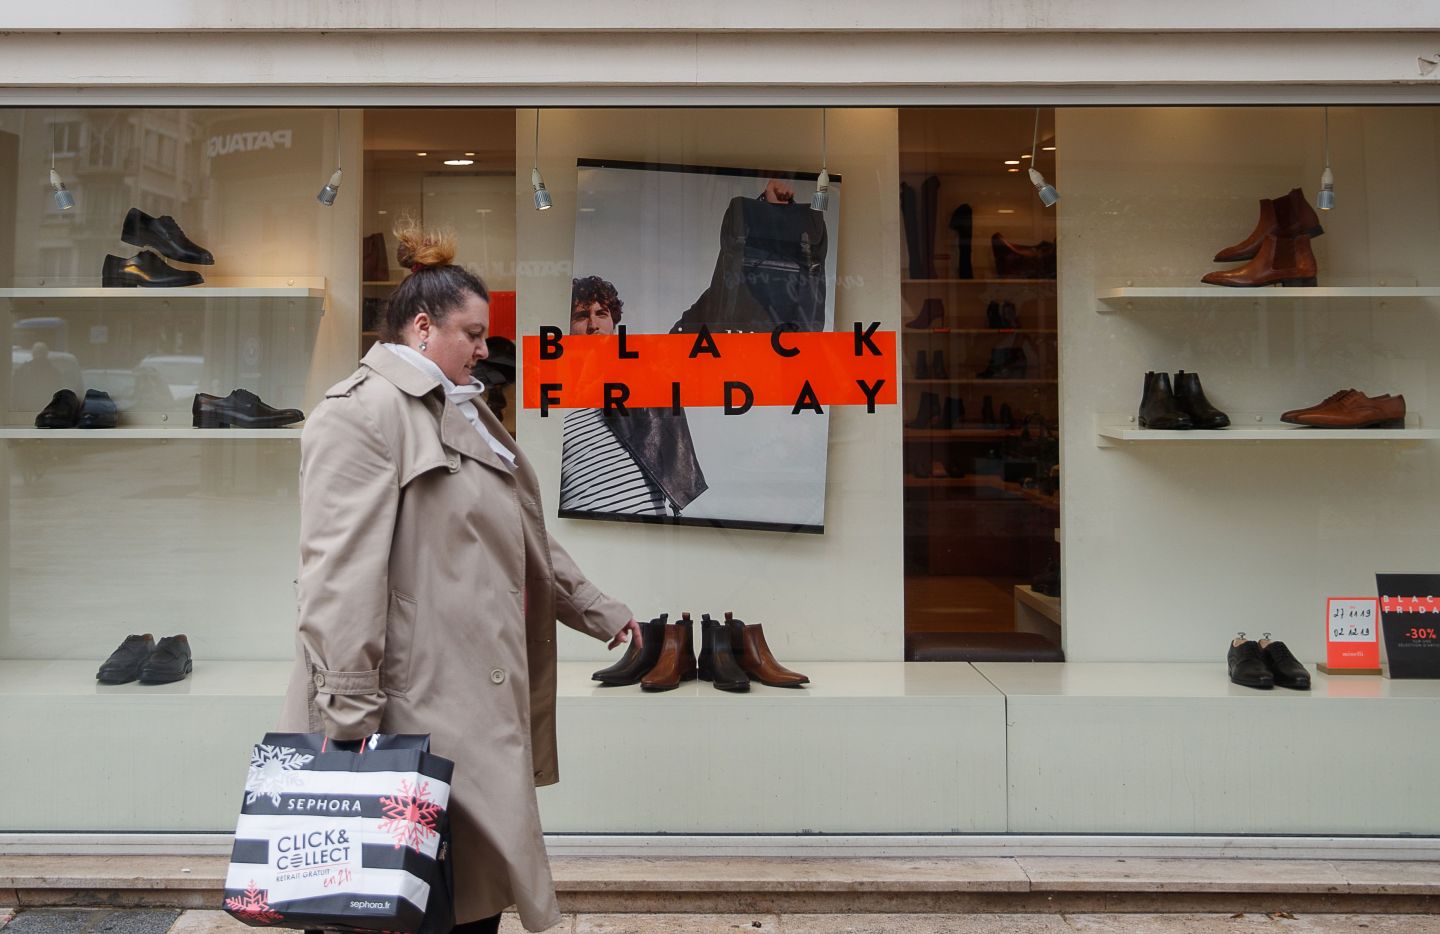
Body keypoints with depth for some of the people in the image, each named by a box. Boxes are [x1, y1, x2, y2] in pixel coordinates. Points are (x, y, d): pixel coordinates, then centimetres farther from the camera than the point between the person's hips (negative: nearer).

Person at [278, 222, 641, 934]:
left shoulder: (462, 413, 20)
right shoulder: (362, 413, -12)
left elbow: (523, 536, 27)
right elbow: (340, 573, -21)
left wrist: (598, 610, 26)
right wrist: (350, 713, -24)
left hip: (477, 703, 10)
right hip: (415, 708, -9)